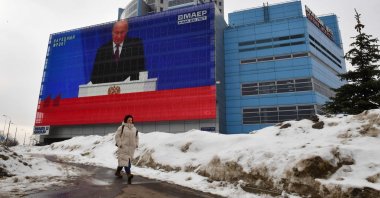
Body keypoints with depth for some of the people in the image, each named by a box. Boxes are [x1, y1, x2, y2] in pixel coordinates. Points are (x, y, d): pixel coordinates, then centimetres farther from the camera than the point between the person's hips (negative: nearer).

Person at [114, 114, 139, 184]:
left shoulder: (134, 129, 13)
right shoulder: (121, 127, -4)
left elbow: (136, 137, 21)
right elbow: (117, 136, -5)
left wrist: (136, 144, 9)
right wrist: (119, 144, -13)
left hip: (131, 148, 5)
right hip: (123, 147, -5)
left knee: (122, 160, 12)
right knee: (125, 160, -14)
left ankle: (118, 172, 31)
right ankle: (128, 174, -23)